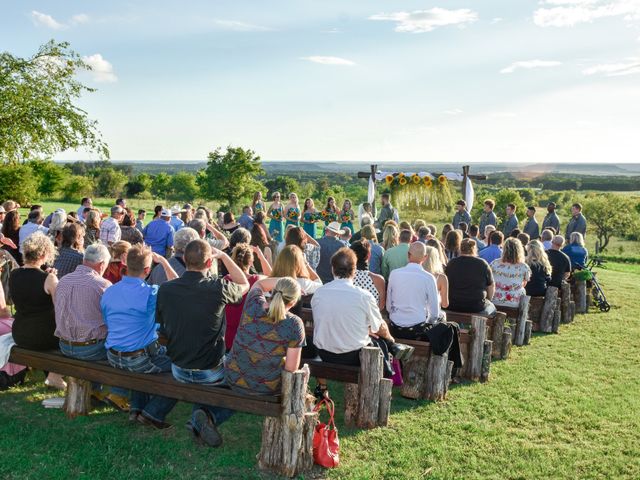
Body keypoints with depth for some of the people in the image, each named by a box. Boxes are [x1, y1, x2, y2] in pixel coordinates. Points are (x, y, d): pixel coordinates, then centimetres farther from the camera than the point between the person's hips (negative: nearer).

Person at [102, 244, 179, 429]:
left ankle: (136, 408, 27)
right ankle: (152, 413, 6)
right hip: (140, 359, -7)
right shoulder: (150, 293, -18)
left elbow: (107, 324, 15)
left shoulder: (107, 292, 2)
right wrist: (163, 261, 5)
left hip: (113, 358, 7)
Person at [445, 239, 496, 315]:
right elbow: (491, 286, 3)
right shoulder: (482, 264, -7)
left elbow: (446, 285, 11)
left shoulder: (451, 264, -1)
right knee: (492, 307, 27)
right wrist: (487, 300, 21)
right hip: (477, 309, -3)